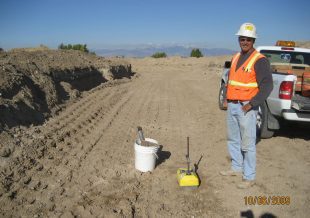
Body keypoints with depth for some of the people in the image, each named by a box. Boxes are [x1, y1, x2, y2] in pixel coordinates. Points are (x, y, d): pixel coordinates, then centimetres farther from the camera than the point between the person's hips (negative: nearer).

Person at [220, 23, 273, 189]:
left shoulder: (259, 60, -10)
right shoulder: (235, 58, 13)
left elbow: (267, 86, -15)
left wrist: (251, 104, -19)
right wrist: (227, 99, 12)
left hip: (246, 108, -8)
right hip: (232, 106, 8)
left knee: (248, 143, -3)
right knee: (233, 140, 16)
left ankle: (249, 177, 7)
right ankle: (237, 168, 31)